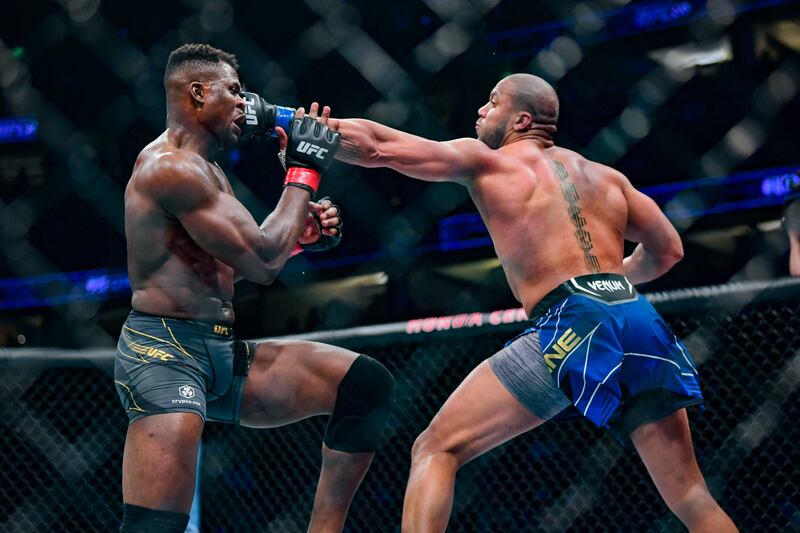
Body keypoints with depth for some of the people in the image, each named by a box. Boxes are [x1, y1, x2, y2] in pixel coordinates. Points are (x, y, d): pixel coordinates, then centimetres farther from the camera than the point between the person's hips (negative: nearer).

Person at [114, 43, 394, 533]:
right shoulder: (170, 166, -14)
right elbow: (263, 262, -18)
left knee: (368, 384, 1)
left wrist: (301, 232, 12)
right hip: (164, 353, -10)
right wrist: (304, 172, -6)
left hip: (223, 355, 10)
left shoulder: (202, 170, 19)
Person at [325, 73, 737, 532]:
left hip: (574, 326, -5)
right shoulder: (606, 176, 27)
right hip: (642, 322, 5)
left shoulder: (485, 160, 14)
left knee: (437, 450, 2)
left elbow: (375, 146, 9)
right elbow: (668, 249, 31)